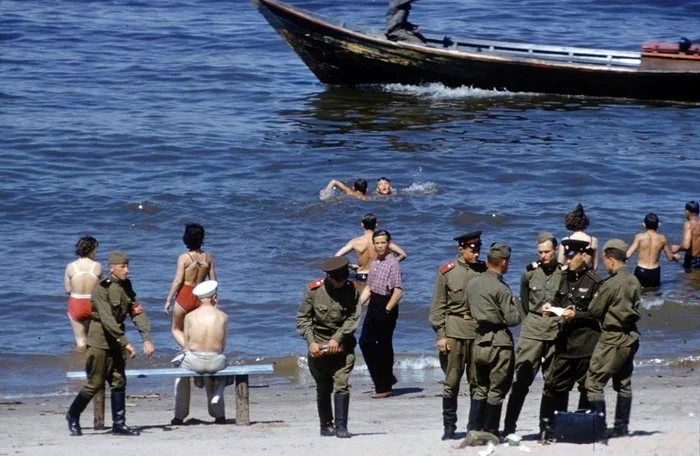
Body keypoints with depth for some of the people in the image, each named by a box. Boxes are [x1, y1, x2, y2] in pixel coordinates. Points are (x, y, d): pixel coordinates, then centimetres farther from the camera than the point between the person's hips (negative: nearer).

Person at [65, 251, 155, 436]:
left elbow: (137, 312, 0)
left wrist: (147, 339, -12)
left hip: (117, 341, 7)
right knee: (95, 383, -3)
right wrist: (126, 343, -27)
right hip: (100, 341, -7)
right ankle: (73, 416, 15)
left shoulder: (126, 287, 5)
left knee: (119, 382, 5)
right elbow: (107, 320, -24)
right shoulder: (102, 289, -18)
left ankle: (119, 423, 9)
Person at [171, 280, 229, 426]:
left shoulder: (190, 317, -1)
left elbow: (186, 346, 4)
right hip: (216, 361, 1)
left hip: (194, 361, -1)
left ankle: (179, 416, 34)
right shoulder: (223, 317, 1)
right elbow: (223, 345, 5)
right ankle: (219, 414, 35)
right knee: (219, 374, 38)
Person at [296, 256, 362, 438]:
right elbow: (302, 318, -4)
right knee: (323, 389, 8)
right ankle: (326, 425, 21)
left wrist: (337, 338, -16)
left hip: (342, 345, 0)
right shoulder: (313, 290, -7)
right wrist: (311, 342, -15)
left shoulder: (352, 290, -4)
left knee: (341, 384, -13)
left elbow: (353, 318, -6)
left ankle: (341, 426, -13)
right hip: (318, 346, 0)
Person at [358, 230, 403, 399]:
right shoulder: (374, 263, 12)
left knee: (384, 347, 0)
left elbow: (398, 291, -19)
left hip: (386, 306, -8)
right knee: (365, 342, 9)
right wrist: (358, 304, 10)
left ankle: (384, 387, 10)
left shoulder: (393, 263, -13)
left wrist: (387, 310, -20)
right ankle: (384, 380, 23)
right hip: (374, 305, 8)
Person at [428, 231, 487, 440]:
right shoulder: (447, 272, 2)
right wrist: (440, 335, -4)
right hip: (454, 331, -2)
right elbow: (438, 307, 2)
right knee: (451, 382, 0)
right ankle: (449, 427, 6)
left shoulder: (484, 271, 7)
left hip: (480, 330, 2)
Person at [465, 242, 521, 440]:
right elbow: (513, 319, -15)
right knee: (497, 390, 3)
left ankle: (473, 429, 13)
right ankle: (490, 432, 7)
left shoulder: (473, 284, 5)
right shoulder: (500, 289, -16)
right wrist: (514, 307, 4)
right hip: (499, 343, -7)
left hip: (479, 340, 7)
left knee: (481, 388, 16)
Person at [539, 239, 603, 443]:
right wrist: (550, 307, 1)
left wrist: (576, 315, -18)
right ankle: (549, 428, 8)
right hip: (566, 341, 6)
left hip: (586, 343, -6)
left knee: (587, 387, 4)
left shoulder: (594, 282, -9)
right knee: (555, 385, 4)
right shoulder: (566, 278, 11)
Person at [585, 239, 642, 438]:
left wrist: (595, 299, 9)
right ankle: (621, 427, 18)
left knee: (594, 382, -3)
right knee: (623, 384, 15)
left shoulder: (611, 284, -18)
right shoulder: (634, 282, 5)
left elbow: (594, 311, -11)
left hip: (612, 340, -8)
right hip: (630, 337, 8)